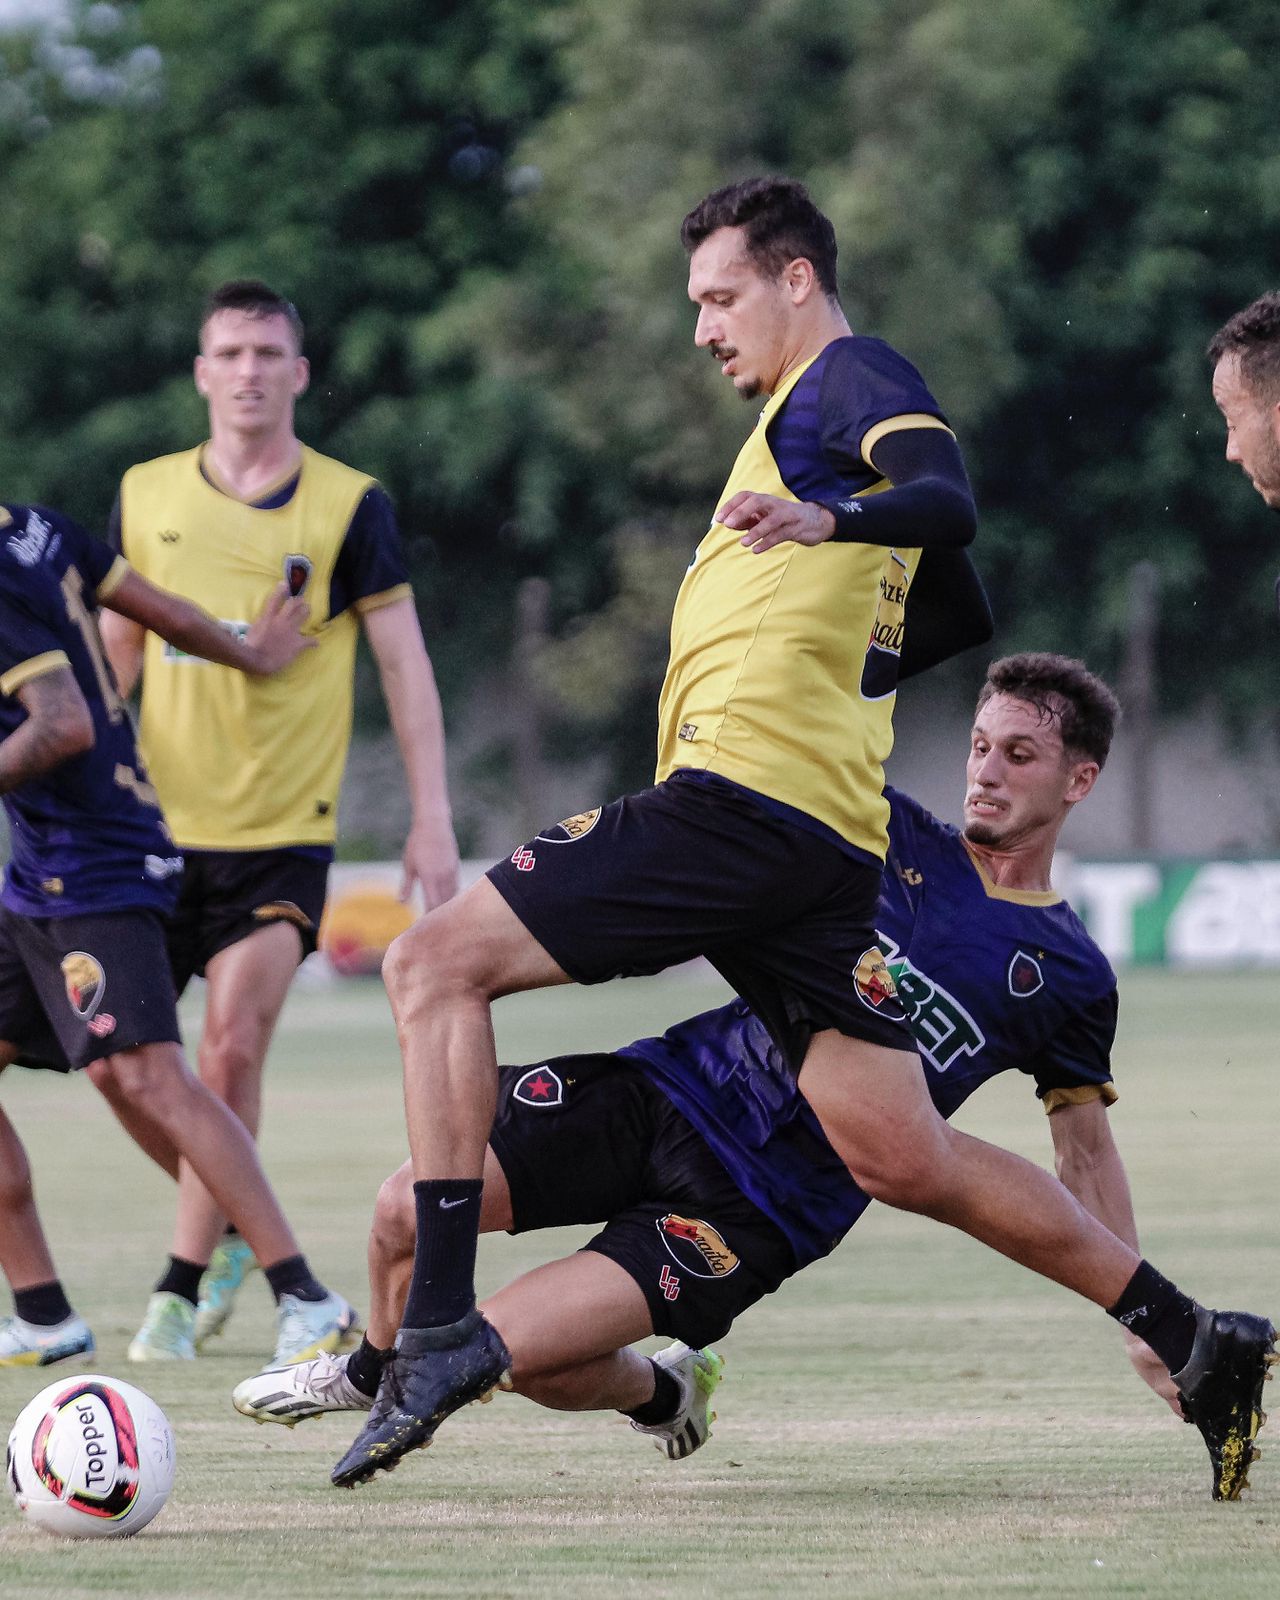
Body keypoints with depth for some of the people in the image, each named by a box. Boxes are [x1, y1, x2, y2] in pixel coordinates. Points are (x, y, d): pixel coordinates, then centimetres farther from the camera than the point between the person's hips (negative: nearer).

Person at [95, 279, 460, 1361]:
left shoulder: (350, 507, -3)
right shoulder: (148, 496, 5)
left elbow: (404, 664, -1)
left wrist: (432, 818, -6)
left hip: (284, 833, -3)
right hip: (160, 825, 3)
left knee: (233, 1043, -16)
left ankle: (182, 1288, -5)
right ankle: (232, 1224, 26)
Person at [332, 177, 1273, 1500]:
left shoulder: (847, 379, -1)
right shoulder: (802, 412, 29)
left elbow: (948, 504, -22)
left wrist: (827, 519, -42)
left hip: (746, 791, -10)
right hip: (827, 842, 10)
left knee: (436, 962, -10)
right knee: (903, 1157, 6)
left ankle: (443, 1321, -18)